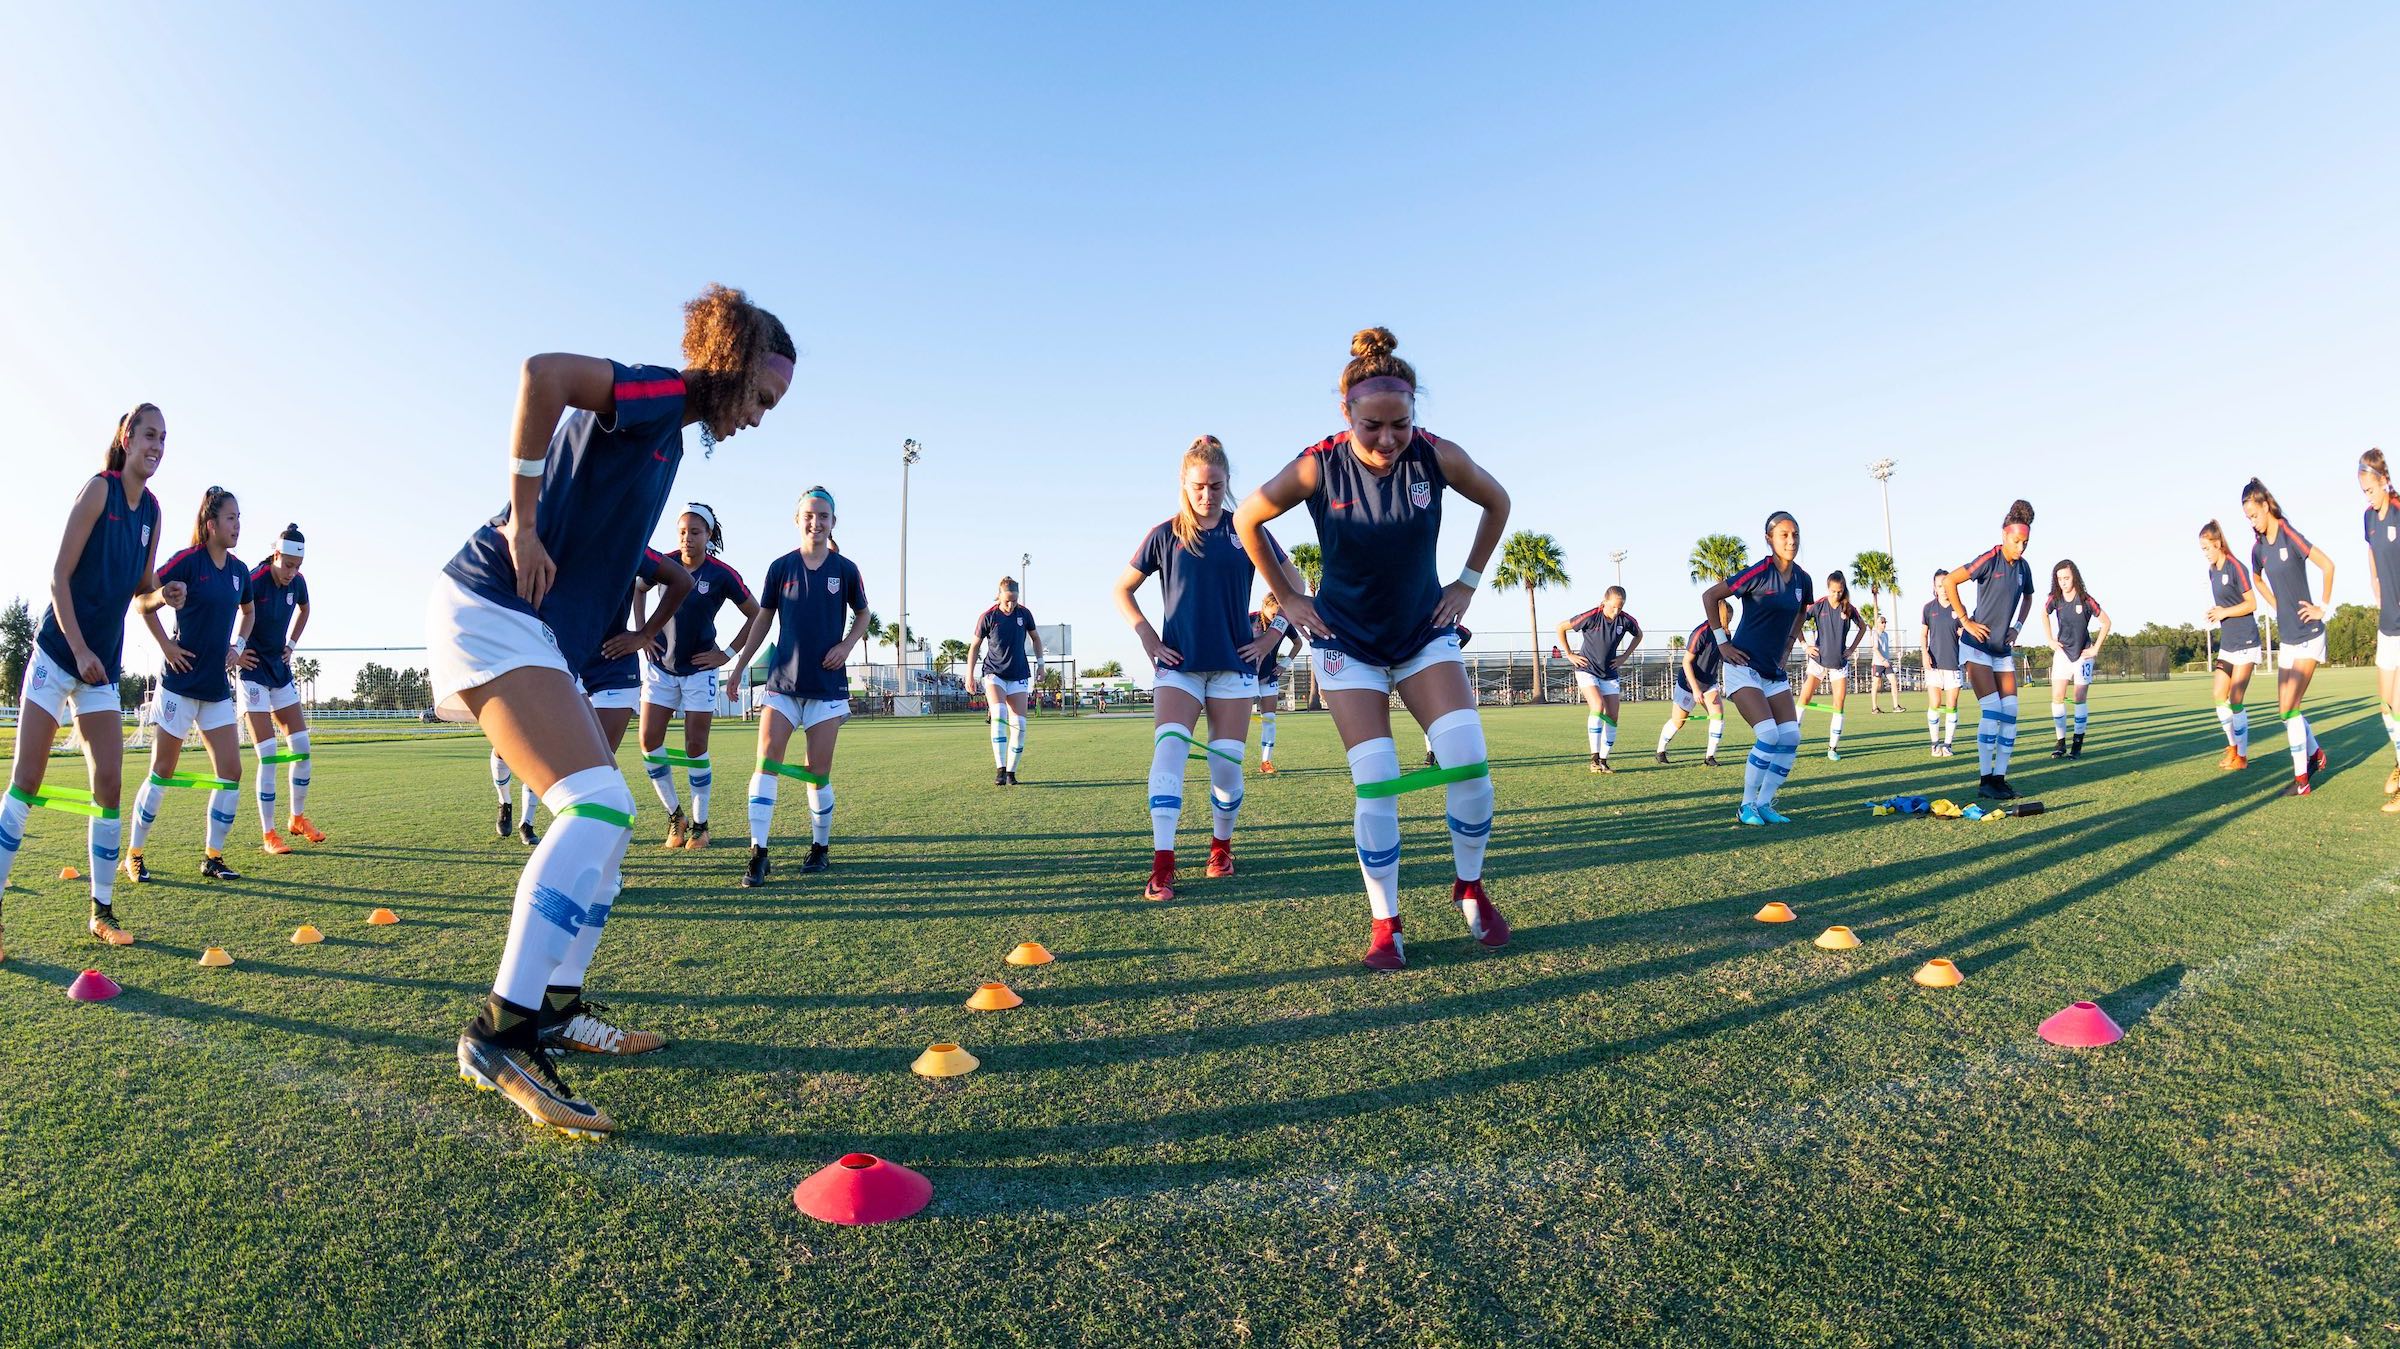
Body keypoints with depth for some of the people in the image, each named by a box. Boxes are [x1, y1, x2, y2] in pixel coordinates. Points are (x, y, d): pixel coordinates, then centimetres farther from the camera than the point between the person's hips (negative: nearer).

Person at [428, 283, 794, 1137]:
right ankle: (500, 1034, -19)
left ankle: (556, 1005, 21)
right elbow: (543, 374, -26)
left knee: (605, 816, 12)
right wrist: (522, 521, -22)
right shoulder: (658, 397, -9)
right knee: (597, 805, -22)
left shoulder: (665, 432, 19)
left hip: (538, 631, 10)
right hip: (493, 612, -10)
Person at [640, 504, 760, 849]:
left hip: (699, 669, -3)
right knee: (649, 740, -3)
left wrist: (728, 654, -7)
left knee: (695, 748, -1)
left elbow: (757, 615, -4)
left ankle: (699, 824, 11)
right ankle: (675, 815, 12)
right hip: (659, 665, 3)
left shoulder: (722, 575, -13)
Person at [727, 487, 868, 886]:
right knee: (767, 761, -13)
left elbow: (862, 614, 13)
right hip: (783, 681, 1)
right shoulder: (781, 567, 2)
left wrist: (847, 645, -5)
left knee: (817, 774, 3)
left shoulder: (845, 569, 0)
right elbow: (763, 619, 10)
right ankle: (758, 854, -10)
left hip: (827, 684, -1)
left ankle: (820, 847, 22)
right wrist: (738, 666, 7)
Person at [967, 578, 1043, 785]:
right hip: (994, 673, -3)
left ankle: (1011, 772, 8)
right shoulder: (987, 617, -7)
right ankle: (1000, 769, -26)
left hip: (1019, 676, 3)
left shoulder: (1024, 613, -1)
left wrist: (1040, 663, 10)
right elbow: (975, 646, 3)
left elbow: (1035, 638, 17)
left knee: (1019, 724, -5)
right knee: (999, 713, -26)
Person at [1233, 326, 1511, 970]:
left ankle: (1470, 887, 12)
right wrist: (1286, 596, 0)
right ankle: (1385, 923, 6)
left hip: (1425, 633, 2)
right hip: (1348, 642, -1)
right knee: (1375, 783, -11)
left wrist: (1467, 583, 4)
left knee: (1469, 762, -14)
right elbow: (1247, 519, -2)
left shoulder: (1438, 457, -15)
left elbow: (1497, 503, 6)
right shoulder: (1318, 467, -18)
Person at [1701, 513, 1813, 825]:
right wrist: (1722, 642, -10)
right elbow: (1710, 597, -10)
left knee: (1791, 738, -3)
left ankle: (1764, 804, 9)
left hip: (1775, 671, 7)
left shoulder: (1803, 581, 5)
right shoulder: (1758, 573, -14)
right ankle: (1746, 807, -4)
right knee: (1768, 734, -18)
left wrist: (1787, 648, 16)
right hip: (1744, 666, -7)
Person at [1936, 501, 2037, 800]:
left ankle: (2000, 777, 7)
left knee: (2010, 713, 1)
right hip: (1977, 647, -7)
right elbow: (1948, 581, -19)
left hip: (2004, 650, 7)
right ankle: (1986, 780, -5)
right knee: (1992, 711, -12)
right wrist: (1965, 620, -14)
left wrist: (2017, 626, 14)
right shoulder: (1989, 560, -13)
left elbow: (2028, 597, 28)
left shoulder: (2023, 567, 8)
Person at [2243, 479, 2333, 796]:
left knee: (2289, 707, -10)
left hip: (2308, 636, -7)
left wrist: (2323, 607, -12)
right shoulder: (2258, 546, 6)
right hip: (2286, 637, 7)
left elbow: (2327, 565, -20)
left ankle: (2301, 778, -2)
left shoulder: (2289, 537, -16)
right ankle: (2315, 755, 33)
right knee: (2285, 706, 12)